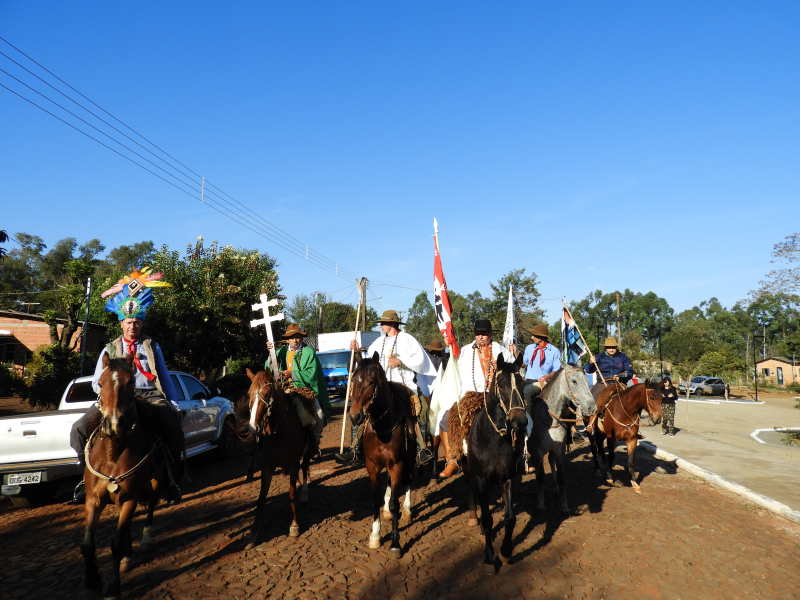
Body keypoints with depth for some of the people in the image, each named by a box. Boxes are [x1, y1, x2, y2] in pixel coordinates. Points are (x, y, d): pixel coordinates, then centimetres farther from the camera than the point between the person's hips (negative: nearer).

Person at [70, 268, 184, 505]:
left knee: (175, 433, -26)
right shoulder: (110, 349, 16)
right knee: (80, 428, -19)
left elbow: (165, 378, 13)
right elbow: (97, 381, 12)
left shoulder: (152, 346, 16)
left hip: (151, 397, -1)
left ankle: (168, 476, -5)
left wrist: (175, 405, 2)